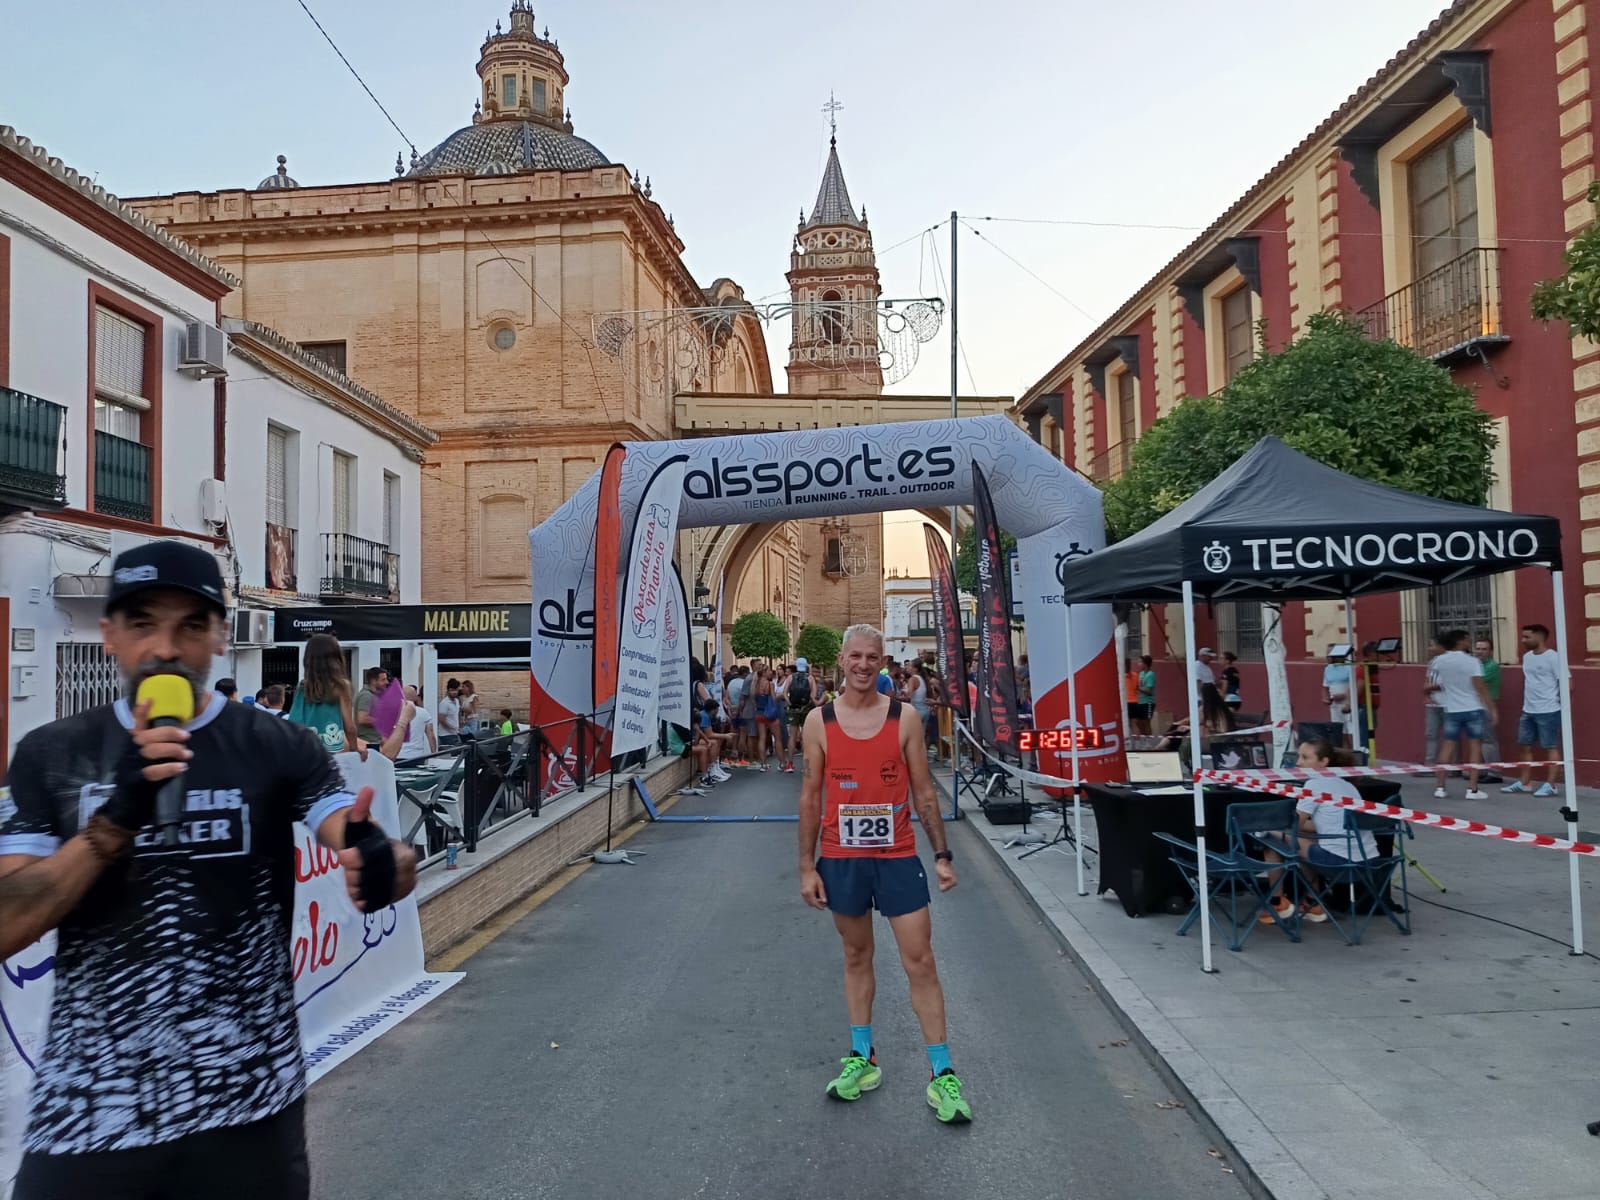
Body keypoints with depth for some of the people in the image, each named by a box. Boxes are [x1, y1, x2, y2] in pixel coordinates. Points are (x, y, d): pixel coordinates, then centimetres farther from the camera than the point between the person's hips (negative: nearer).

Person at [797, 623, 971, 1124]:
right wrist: (807, 866, 0)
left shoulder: (905, 718, -3)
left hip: (897, 857, -1)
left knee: (920, 961, 1)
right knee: (856, 958, 15)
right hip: (842, 859, 1)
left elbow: (924, 792, 2)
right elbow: (811, 796, 2)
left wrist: (942, 854, -2)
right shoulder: (819, 721, -2)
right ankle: (862, 1059, 30)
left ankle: (941, 1074, 11)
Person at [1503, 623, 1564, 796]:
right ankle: (1524, 782, 20)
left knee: (1551, 748, 1)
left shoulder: (1553, 657, -12)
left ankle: (1550, 785, 5)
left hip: (1548, 711, -8)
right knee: (1524, 746, 12)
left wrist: (1560, 701, -10)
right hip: (1528, 711, 8)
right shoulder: (1527, 657, 12)